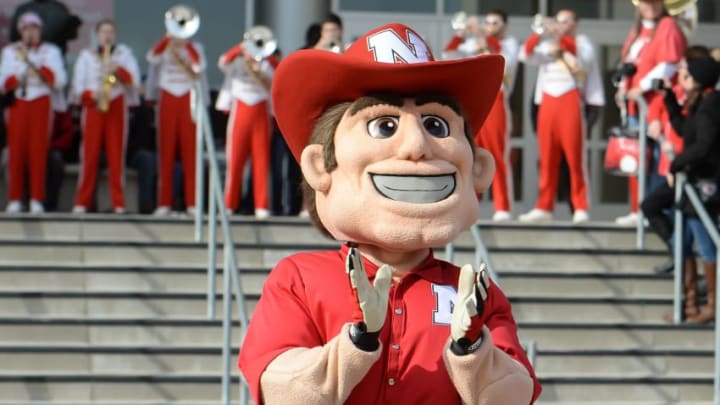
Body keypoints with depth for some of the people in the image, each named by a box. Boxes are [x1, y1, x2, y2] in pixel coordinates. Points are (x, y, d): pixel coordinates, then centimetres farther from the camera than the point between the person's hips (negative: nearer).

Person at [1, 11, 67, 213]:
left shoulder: (50, 51, 10)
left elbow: (59, 80, -3)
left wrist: (35, 64, -12)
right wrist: (22, 68, -11)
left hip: (41, 103, -1)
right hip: (18, 104, 1)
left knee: (38, 150, -9)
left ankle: (37, 200, -7)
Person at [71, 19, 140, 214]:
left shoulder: (124, 53, 13)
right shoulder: (86, 55, 13)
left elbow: (134, 80, 3)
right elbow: (78, 85, 6)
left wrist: (118, 70, -13)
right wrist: (91, 95, -12)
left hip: (117, 105, 0)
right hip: (93, 106, 0)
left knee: (117, 154, -5)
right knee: (90, 153, -5)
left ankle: (118, 203, -5)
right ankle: (82, 202, -4)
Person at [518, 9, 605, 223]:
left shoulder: (582, 41, 9)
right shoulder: (547, 44, 20)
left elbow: (585, 57, -12)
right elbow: (526, 55, 6)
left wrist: (561, 37, -16)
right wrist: (538, 34, -7)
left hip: (570, 101, -4)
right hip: (547, 102, 4)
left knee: (575, 157, -9)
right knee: (547, 158, 3)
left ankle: (580, 208, -9)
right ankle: (544, 207, 4)